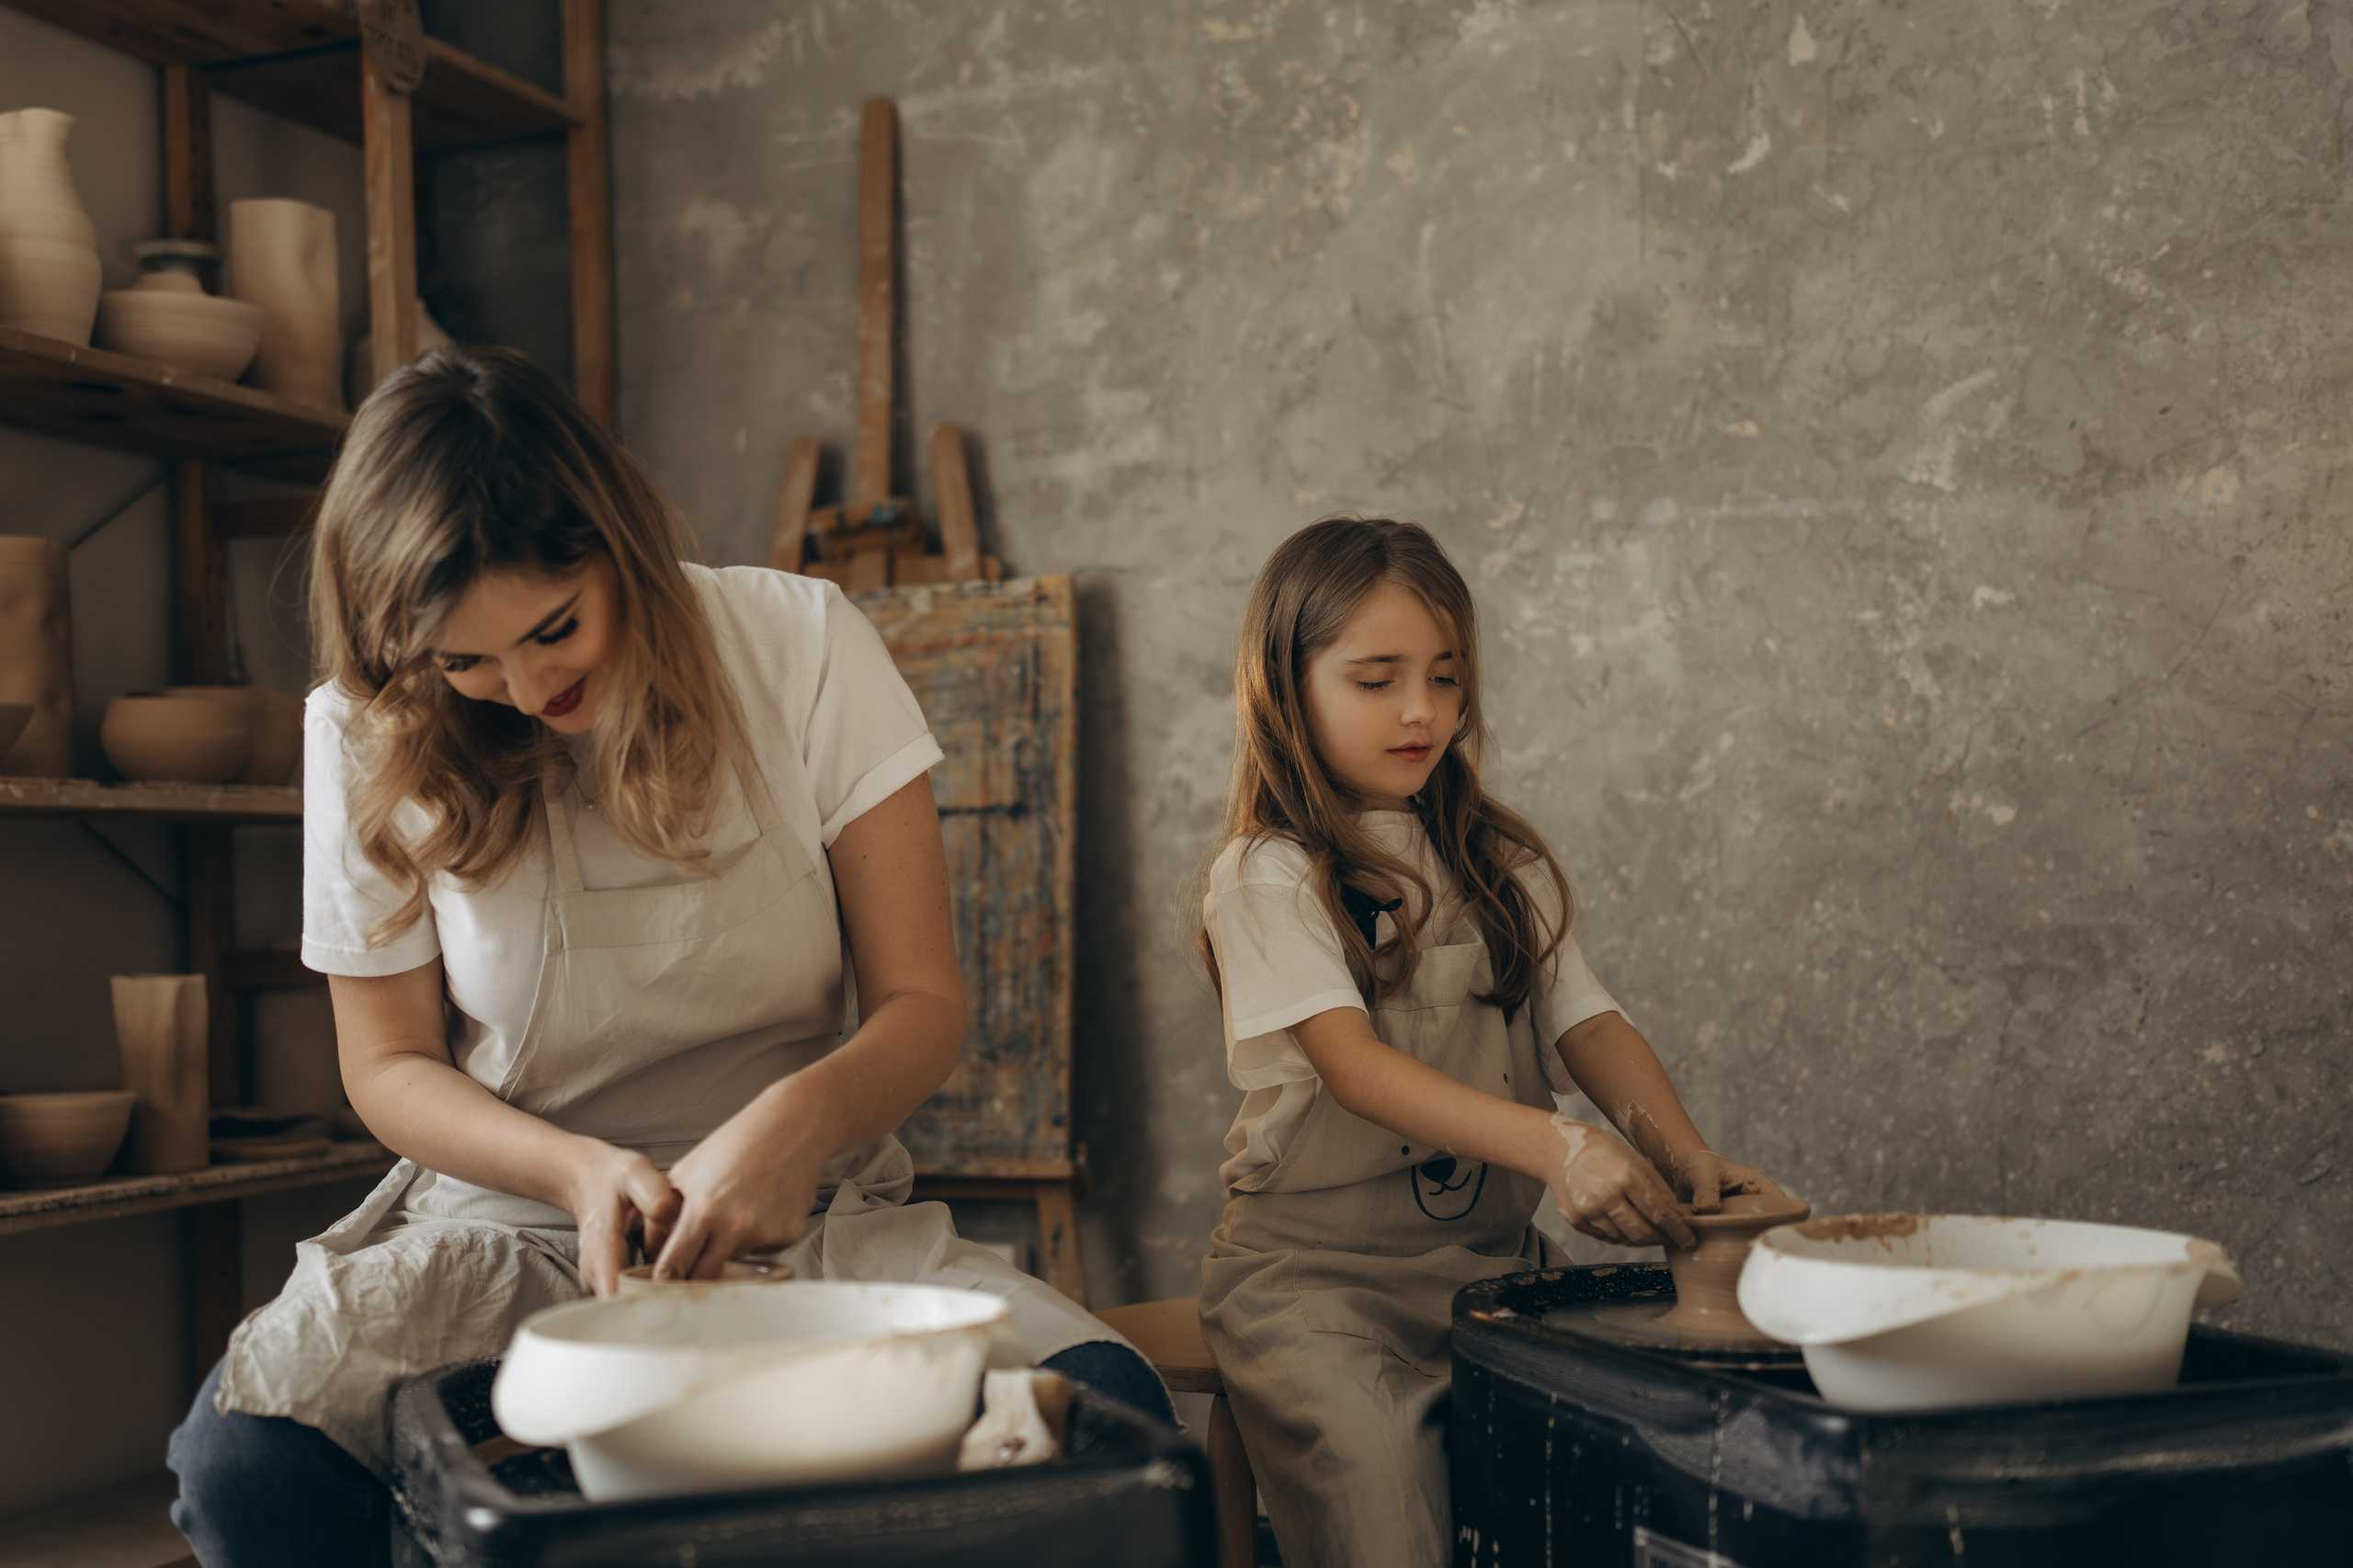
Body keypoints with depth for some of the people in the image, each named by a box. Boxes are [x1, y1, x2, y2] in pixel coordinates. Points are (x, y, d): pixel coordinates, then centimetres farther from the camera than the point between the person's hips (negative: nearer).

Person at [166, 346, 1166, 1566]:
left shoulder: (796, 644, -6)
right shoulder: (368, 736, -4)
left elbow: (923, 1003, -5)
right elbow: (388, 1063, 4)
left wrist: (800, 1118, -27)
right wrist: (581, 1171, -16)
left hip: (805, 1222, 0)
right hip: (505, 1223, 1)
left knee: (1108, 1414, -27)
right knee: (243, 1460, -29)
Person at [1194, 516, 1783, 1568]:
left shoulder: (1499, 866, 14)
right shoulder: (1267, 877, -5)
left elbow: (1587, 1023, 5)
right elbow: (1351, 1063, -18)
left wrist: (1688, 1156, -15)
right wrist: (1552, 1145, -31)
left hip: (1488, 1250, 5)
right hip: (1314, 1265, -4)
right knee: (1372, 1475, -25)